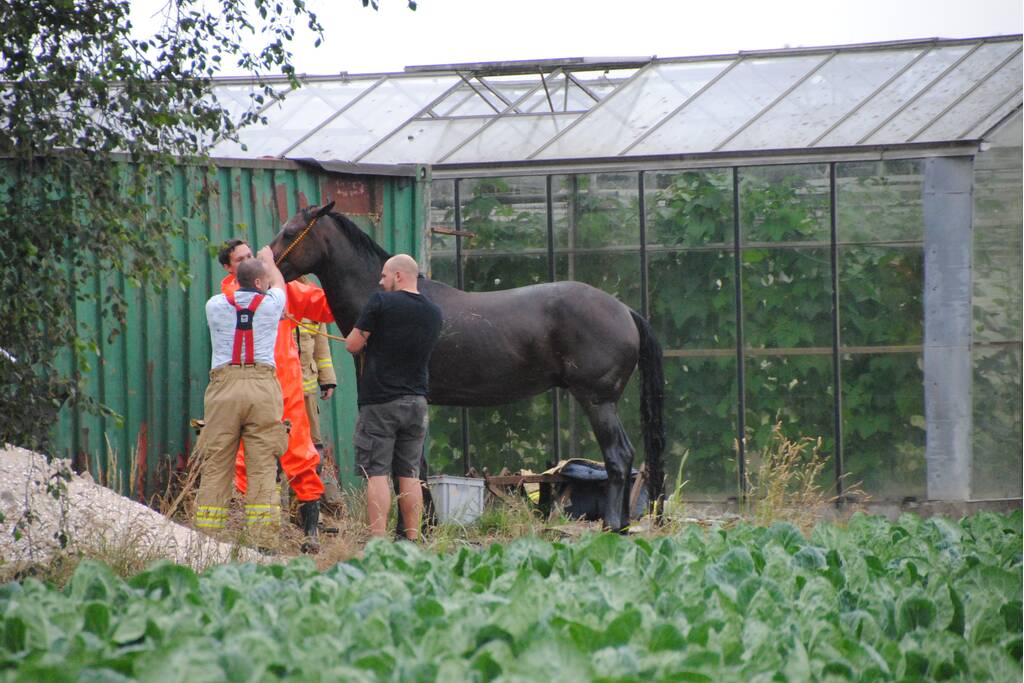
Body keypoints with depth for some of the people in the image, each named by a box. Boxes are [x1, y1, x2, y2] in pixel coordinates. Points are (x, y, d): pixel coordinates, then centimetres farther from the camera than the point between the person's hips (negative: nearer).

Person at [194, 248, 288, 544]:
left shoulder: (215, 305, 11)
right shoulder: (271, 303, 8)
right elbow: (279, 282, 32)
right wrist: (268, 259, 53)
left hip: (224, 386, 1)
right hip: (262, 387, -1)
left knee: (215, 466, 2)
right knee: (262, 466, -2)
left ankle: (206, 539, 0)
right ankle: (262, 538, -6)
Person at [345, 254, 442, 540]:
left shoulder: (381, 302, -9)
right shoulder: (434, 312, 9)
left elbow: (353, 345, -6)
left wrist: (363, 338, 15)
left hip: (380, 401, -5)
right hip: (416, 401, 5)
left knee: (376, 474, -5)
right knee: (409, 475, 9)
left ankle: (377, 541, -11)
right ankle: (412, 539, 7)